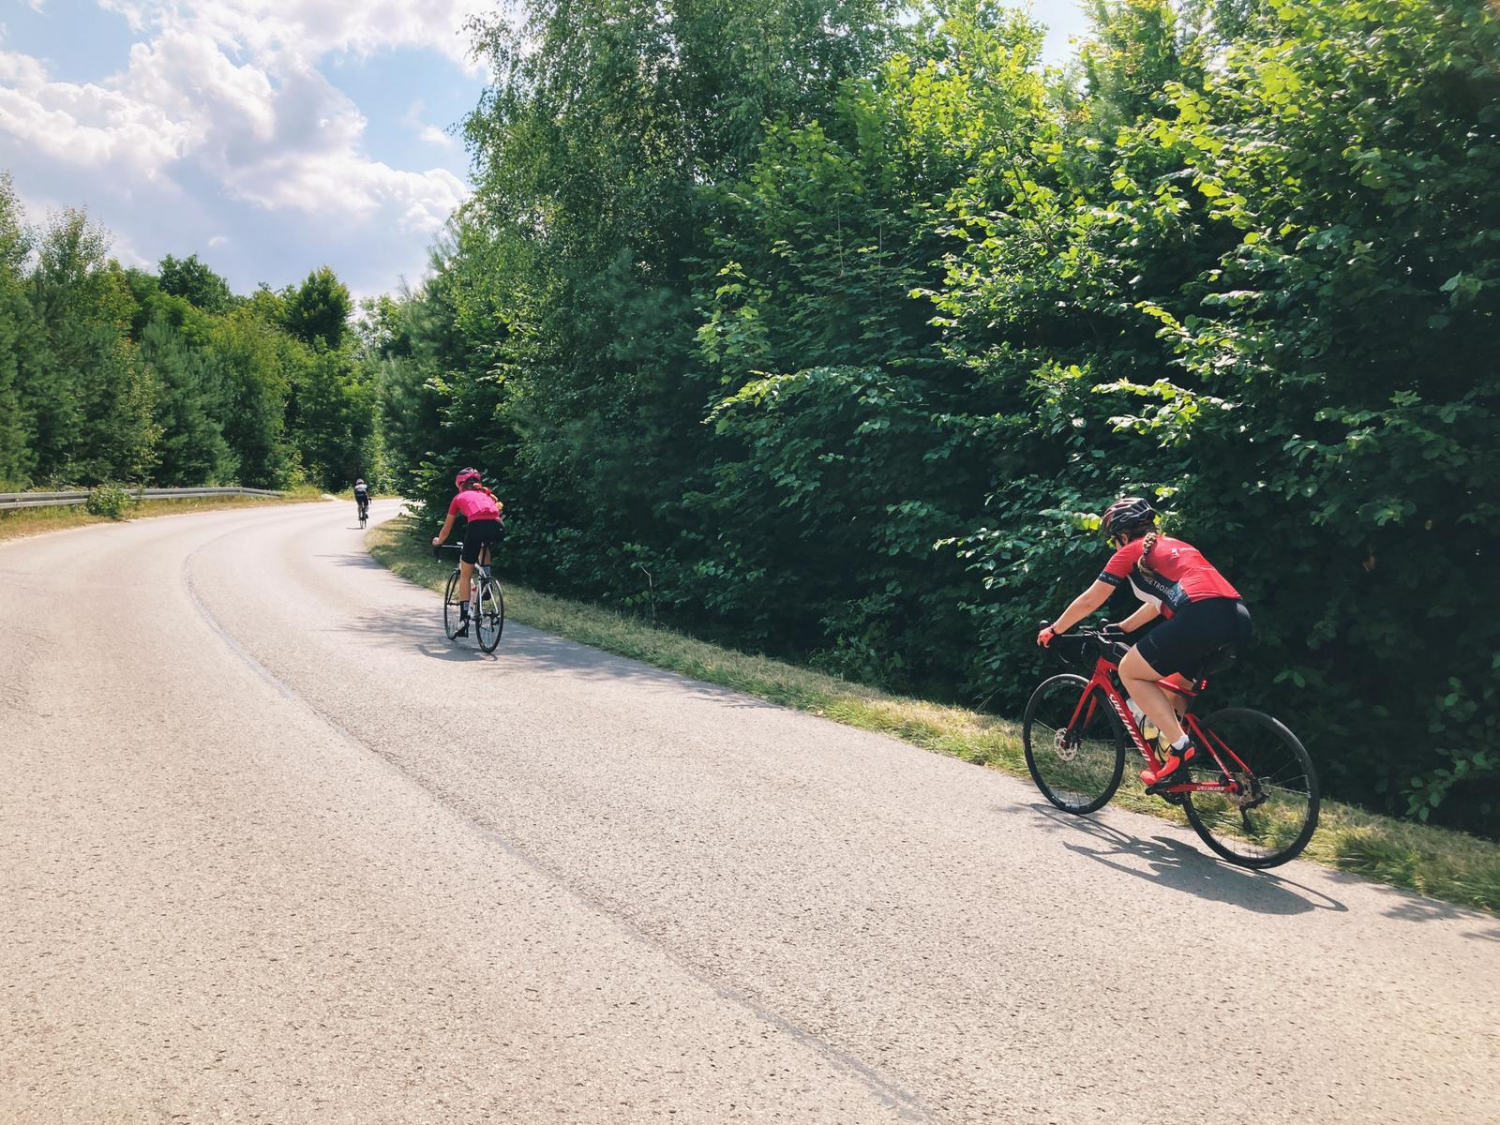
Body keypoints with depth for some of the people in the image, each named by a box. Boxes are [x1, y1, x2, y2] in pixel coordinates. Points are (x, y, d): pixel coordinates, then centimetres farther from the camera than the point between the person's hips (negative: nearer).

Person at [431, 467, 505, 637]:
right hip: (498, 527, 3)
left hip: (477, 526, -3)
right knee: (484, 546, 40)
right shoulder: (486, 494, 35)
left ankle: (463, 620, 6)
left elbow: (446, 529, 35)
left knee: (465, 575, 12)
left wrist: (438, 541, 54)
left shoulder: (459, 497, 27)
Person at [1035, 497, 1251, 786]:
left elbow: (1089, 601, 17)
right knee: (1170, 685, 26)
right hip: (1239, 620, 8)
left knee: (1130, 672, 8)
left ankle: (1180, 746, -2)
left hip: (1201, 616, -8)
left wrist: (1053, 630, 30)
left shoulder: (1132, 550, 12)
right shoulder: (1173, 546, 32)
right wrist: (1122, 628, 52)